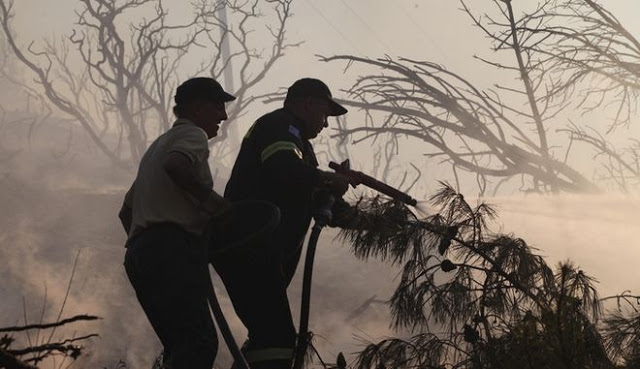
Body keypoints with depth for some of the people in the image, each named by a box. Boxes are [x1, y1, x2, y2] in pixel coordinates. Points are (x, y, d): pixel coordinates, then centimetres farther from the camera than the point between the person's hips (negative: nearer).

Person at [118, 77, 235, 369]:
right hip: (172, 248, -10)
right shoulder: (193, 134, 4)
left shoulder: (159, 143, 34)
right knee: (199, 344, -21)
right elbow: (176, 165, -21)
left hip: (139, 253, 10)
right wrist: (211, 199, -11)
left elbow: (126, 211, 35)